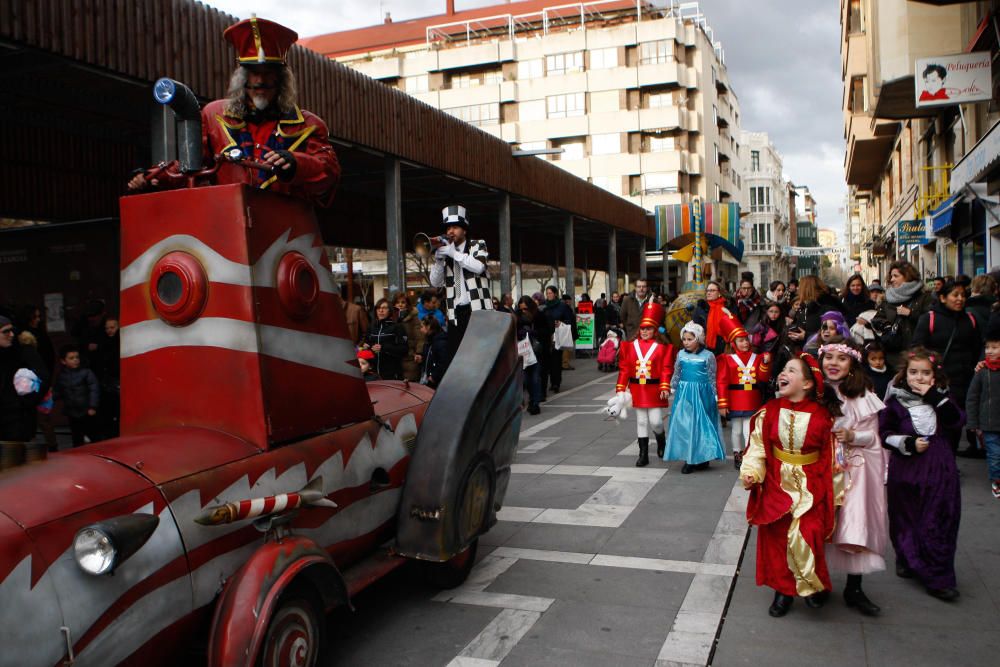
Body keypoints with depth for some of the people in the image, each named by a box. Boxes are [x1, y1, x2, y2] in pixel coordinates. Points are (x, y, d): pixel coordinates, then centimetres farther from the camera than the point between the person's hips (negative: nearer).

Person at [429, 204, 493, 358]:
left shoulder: (478, 246, 8)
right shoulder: (445, 252, 17)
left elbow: (479, 267, -13)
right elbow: (435, 283, 9)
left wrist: (454, 253, -12)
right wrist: (438, 261, -6)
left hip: (478, 310, -4)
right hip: (455, 313, 4)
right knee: (454, 354, 1)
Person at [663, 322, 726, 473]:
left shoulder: (708, 356, -5)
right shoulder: (681, 354, 5)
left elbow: (712, 378, -1)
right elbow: (676, 375, 13)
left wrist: (714, 397, 0)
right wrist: (672, 391, 12)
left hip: (702, 394, -3)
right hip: (684, 394, 3)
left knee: (701, 424, 2)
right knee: (684, 425, 3)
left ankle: (702, 457, 14)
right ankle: (689, 459, 11)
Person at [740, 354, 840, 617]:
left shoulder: (823, 416, -11)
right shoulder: (769, 412, -6)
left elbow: (831, 457, -4)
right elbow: (757, 447, -2)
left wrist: (835, 492, 0)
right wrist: (750, 472, -18)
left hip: (810, 487, -3)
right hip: (776, 485, 3)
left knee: (804, 536, -14)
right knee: (775, 538, 7)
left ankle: (814, 586, 15)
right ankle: (784, 589, 28)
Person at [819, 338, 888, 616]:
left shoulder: (862, 396, -2)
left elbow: (872, 436, 0)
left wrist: (851, 436, -18)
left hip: (852, 468, -1)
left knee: (855, 528, -4)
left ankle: (854, 588, 10)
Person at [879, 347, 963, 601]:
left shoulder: (941, 398, 7)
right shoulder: (896, 401, -1)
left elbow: (957, 422, -9)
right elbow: (885, 433, -1)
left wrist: (935, 397, -16)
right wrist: (908, 443, -15)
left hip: (939, 470, 1)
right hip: (907, 470, -1)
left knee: (939, 520, 0)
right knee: (907, 518, 8)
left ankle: (938, 576, 7)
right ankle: (907, 560, 29)